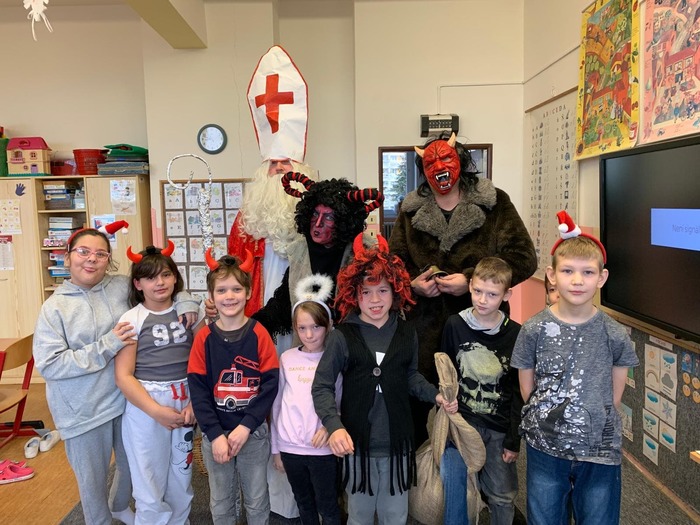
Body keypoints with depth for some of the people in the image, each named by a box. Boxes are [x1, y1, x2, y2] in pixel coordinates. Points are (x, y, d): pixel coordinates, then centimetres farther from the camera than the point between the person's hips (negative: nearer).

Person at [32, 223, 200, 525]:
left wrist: (184, 300, -9)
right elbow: (48, 365, -15)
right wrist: (106, 346, -23)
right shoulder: (55, 307, -9)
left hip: (126, 398, 4)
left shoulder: (122, 287, -2)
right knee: (93, 478, 14)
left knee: (132, 464, 23)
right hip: (83, 410, -3)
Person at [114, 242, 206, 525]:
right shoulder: (132, 319, -7)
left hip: (185, 403, 3)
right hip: (145, 407, -3)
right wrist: (157, 411, -18)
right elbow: (123, 376, -10)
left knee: (181, 478, 16)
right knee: (150, 486, 7)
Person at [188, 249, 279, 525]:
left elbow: (270, 383, -10)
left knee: (257, 500, 15)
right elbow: (197, 389, -6)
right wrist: (215, 434, -13)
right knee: (220, 502, 19)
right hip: (215, 434, 1)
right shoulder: (204, 338, -5)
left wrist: (246, 426, -17)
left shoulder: (259, 334, -8)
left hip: (254, 432, -1)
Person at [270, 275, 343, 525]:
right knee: (304, 504, 19)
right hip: (290, 447, 3)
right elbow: (277, 404, 6)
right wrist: (275, 448, 9)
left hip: (322, 448, -3)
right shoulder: (286, 359, 1)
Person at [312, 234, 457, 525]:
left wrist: (436, 395, 0)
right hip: (358, 442, -2)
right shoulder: (342, 336, -11)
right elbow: (322, 387, -10)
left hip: (397, 442, 3)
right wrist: (334, 426, -24)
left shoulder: (407, 333, 1)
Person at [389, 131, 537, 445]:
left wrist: (470, 279, -15)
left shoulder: (494, 203, 2)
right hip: (424, 327, 2)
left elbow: (523, 258, -3)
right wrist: (413, 283, -7)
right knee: (417, 399, 7)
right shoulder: (411, 209, 11)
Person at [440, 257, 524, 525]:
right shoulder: (454, 325, -5)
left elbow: (519, 392, -1)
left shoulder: (515, 334, -5)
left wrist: (514, 440, 0)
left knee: (503, 496, 11)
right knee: (454, 488, 6)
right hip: (461, 422, 0)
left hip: (499, 428, 0)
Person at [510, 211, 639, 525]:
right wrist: (550, 420, -2)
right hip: (545, 449, 0)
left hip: (600, 452, 0)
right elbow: (527, 389, -1)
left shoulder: (615, 335, -8)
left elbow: (615, 396, 2)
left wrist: (594, 422, 0)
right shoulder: (534, 330, -10)